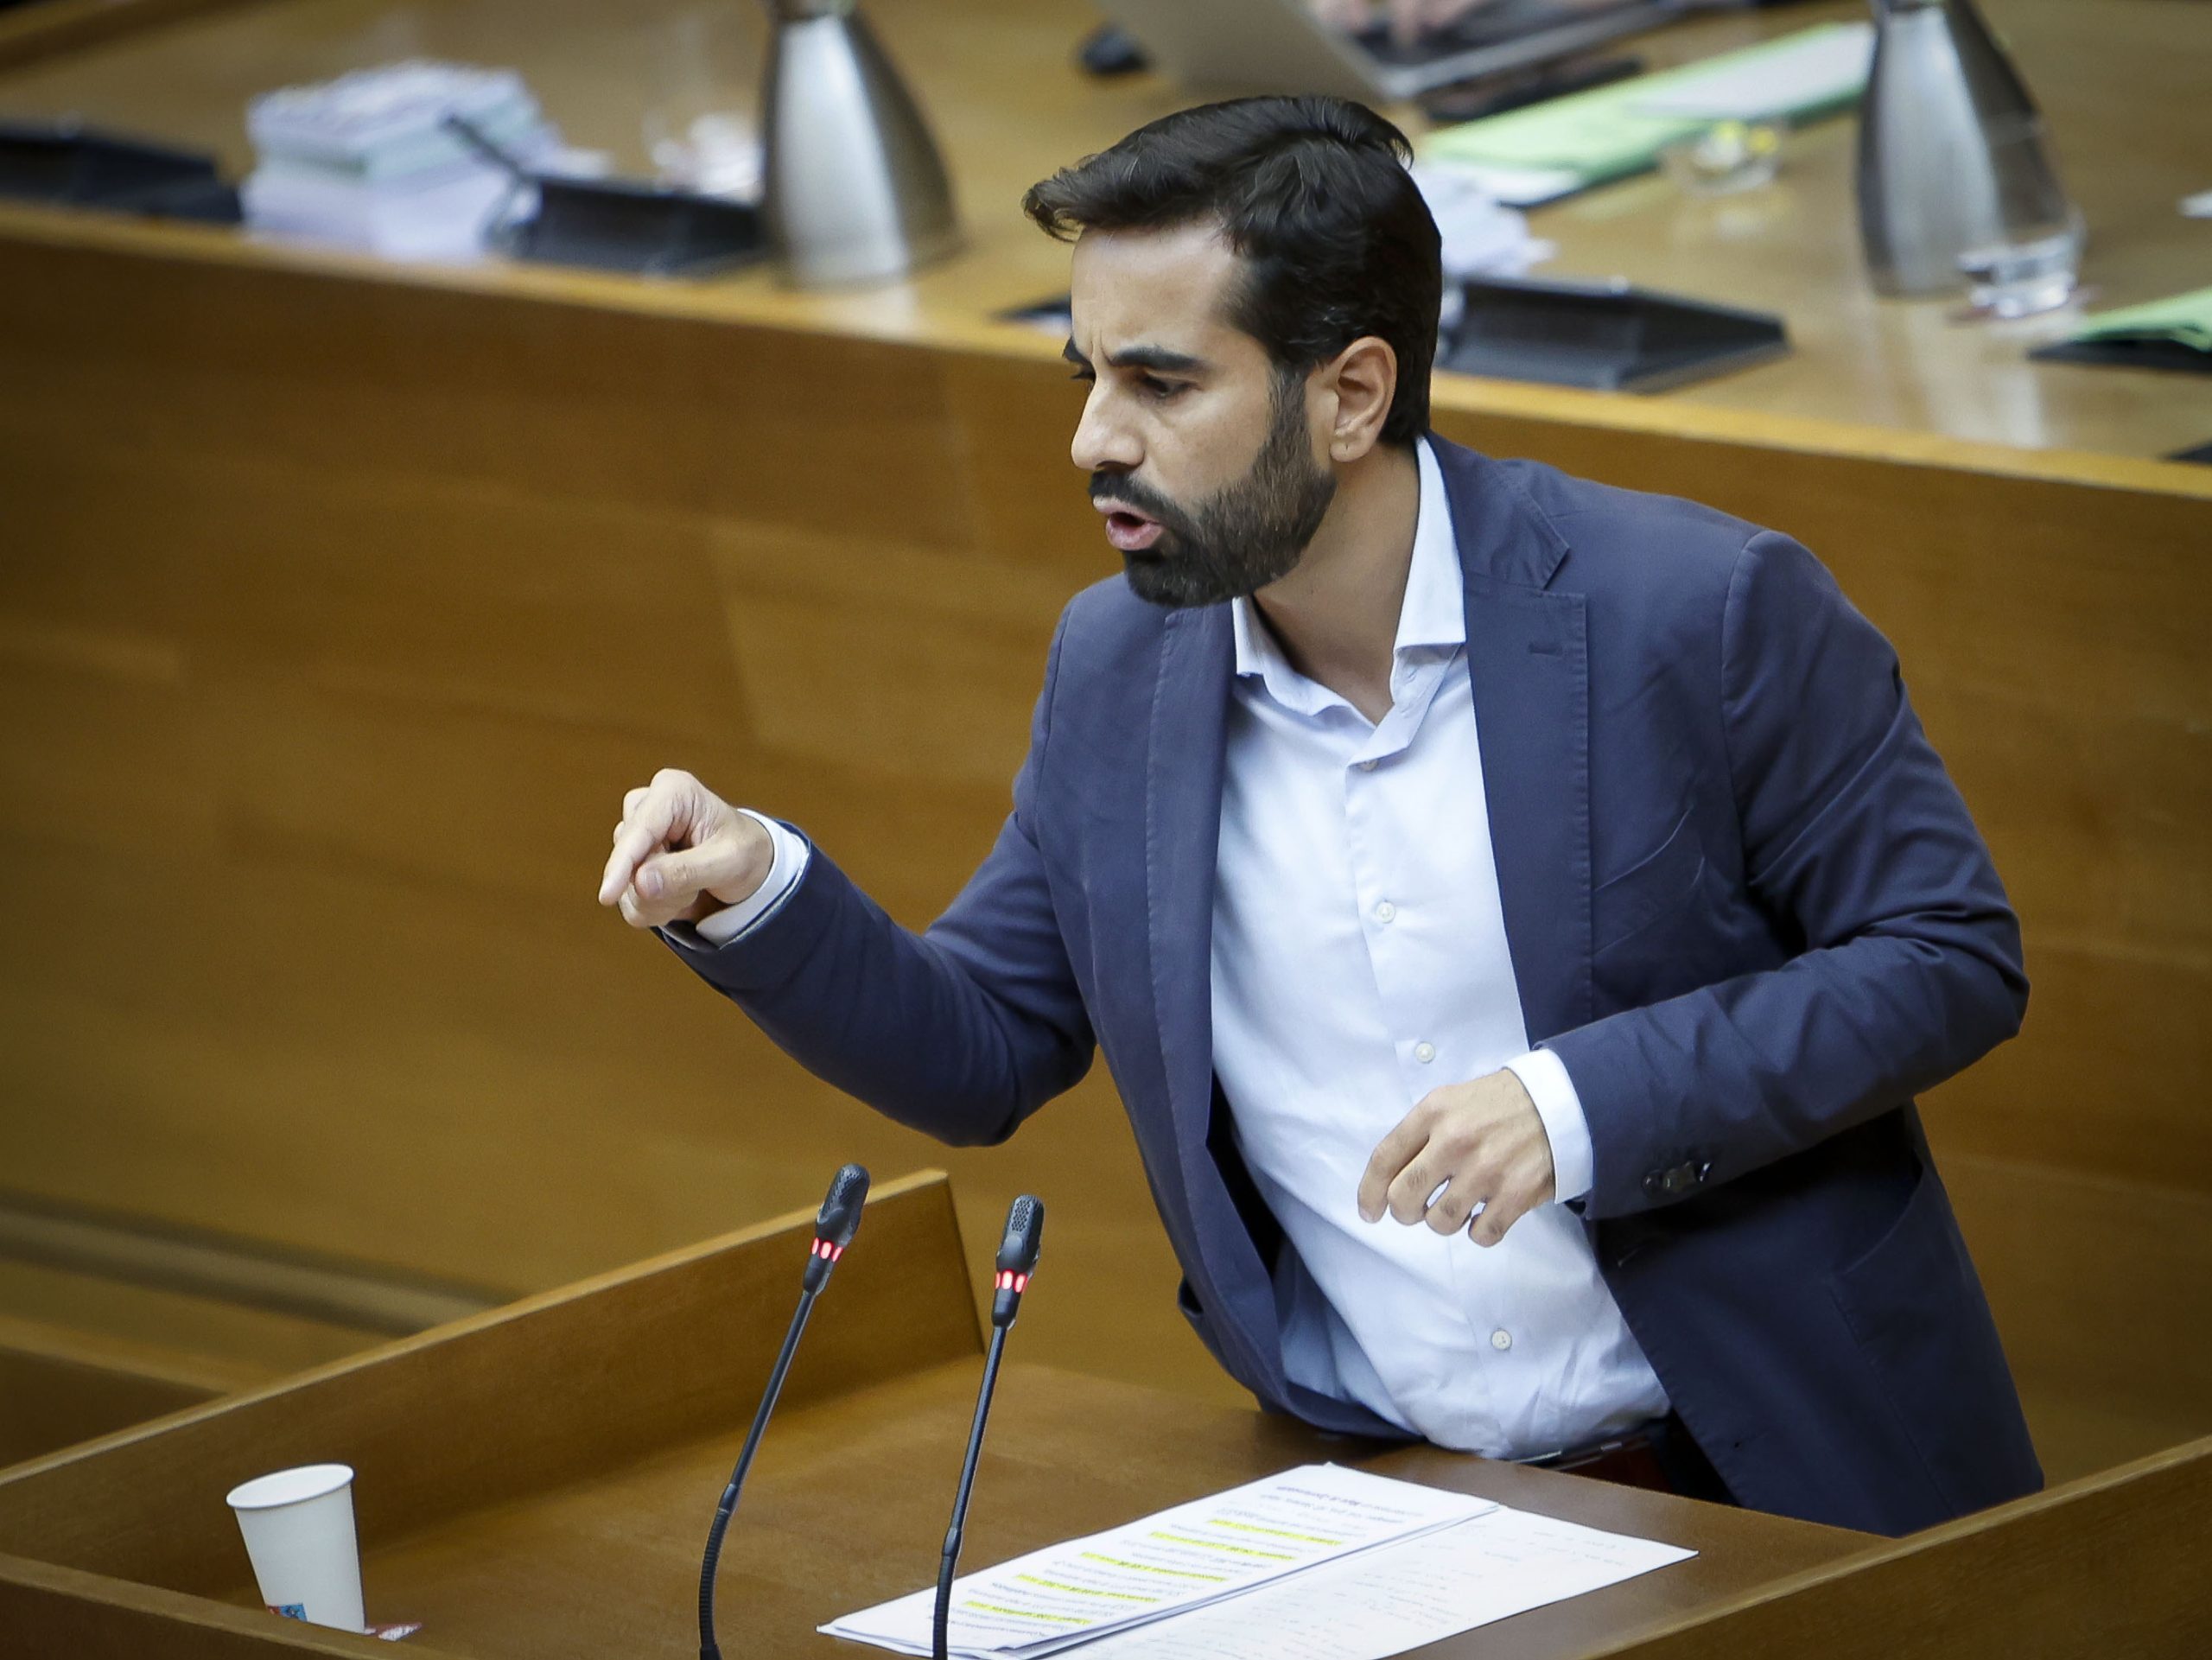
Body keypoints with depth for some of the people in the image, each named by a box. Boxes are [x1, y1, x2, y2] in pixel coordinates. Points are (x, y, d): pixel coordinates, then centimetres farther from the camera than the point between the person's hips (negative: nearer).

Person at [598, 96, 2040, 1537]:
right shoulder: (1115, 667, 5)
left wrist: (1585, 1103, -18)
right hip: (1371, 1498, 4)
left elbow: (1952, 959, -7)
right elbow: (983, 1054, 14)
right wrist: (758, 898, -6)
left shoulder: (1699, 609, -11)